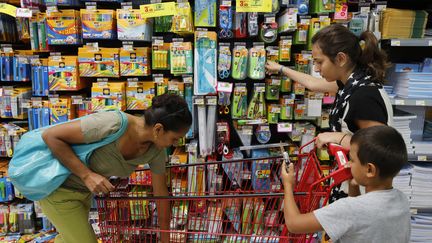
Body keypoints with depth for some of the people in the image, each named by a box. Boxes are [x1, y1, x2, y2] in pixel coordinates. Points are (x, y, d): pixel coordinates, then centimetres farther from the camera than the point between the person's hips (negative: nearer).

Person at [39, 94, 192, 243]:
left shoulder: (156, 150, -17)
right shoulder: (112, 125, -38)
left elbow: (161, 192, -5)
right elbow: (50, 135, -28)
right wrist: (86, 174, -32)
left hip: (85, 189, 6)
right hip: (57, 186, -6)